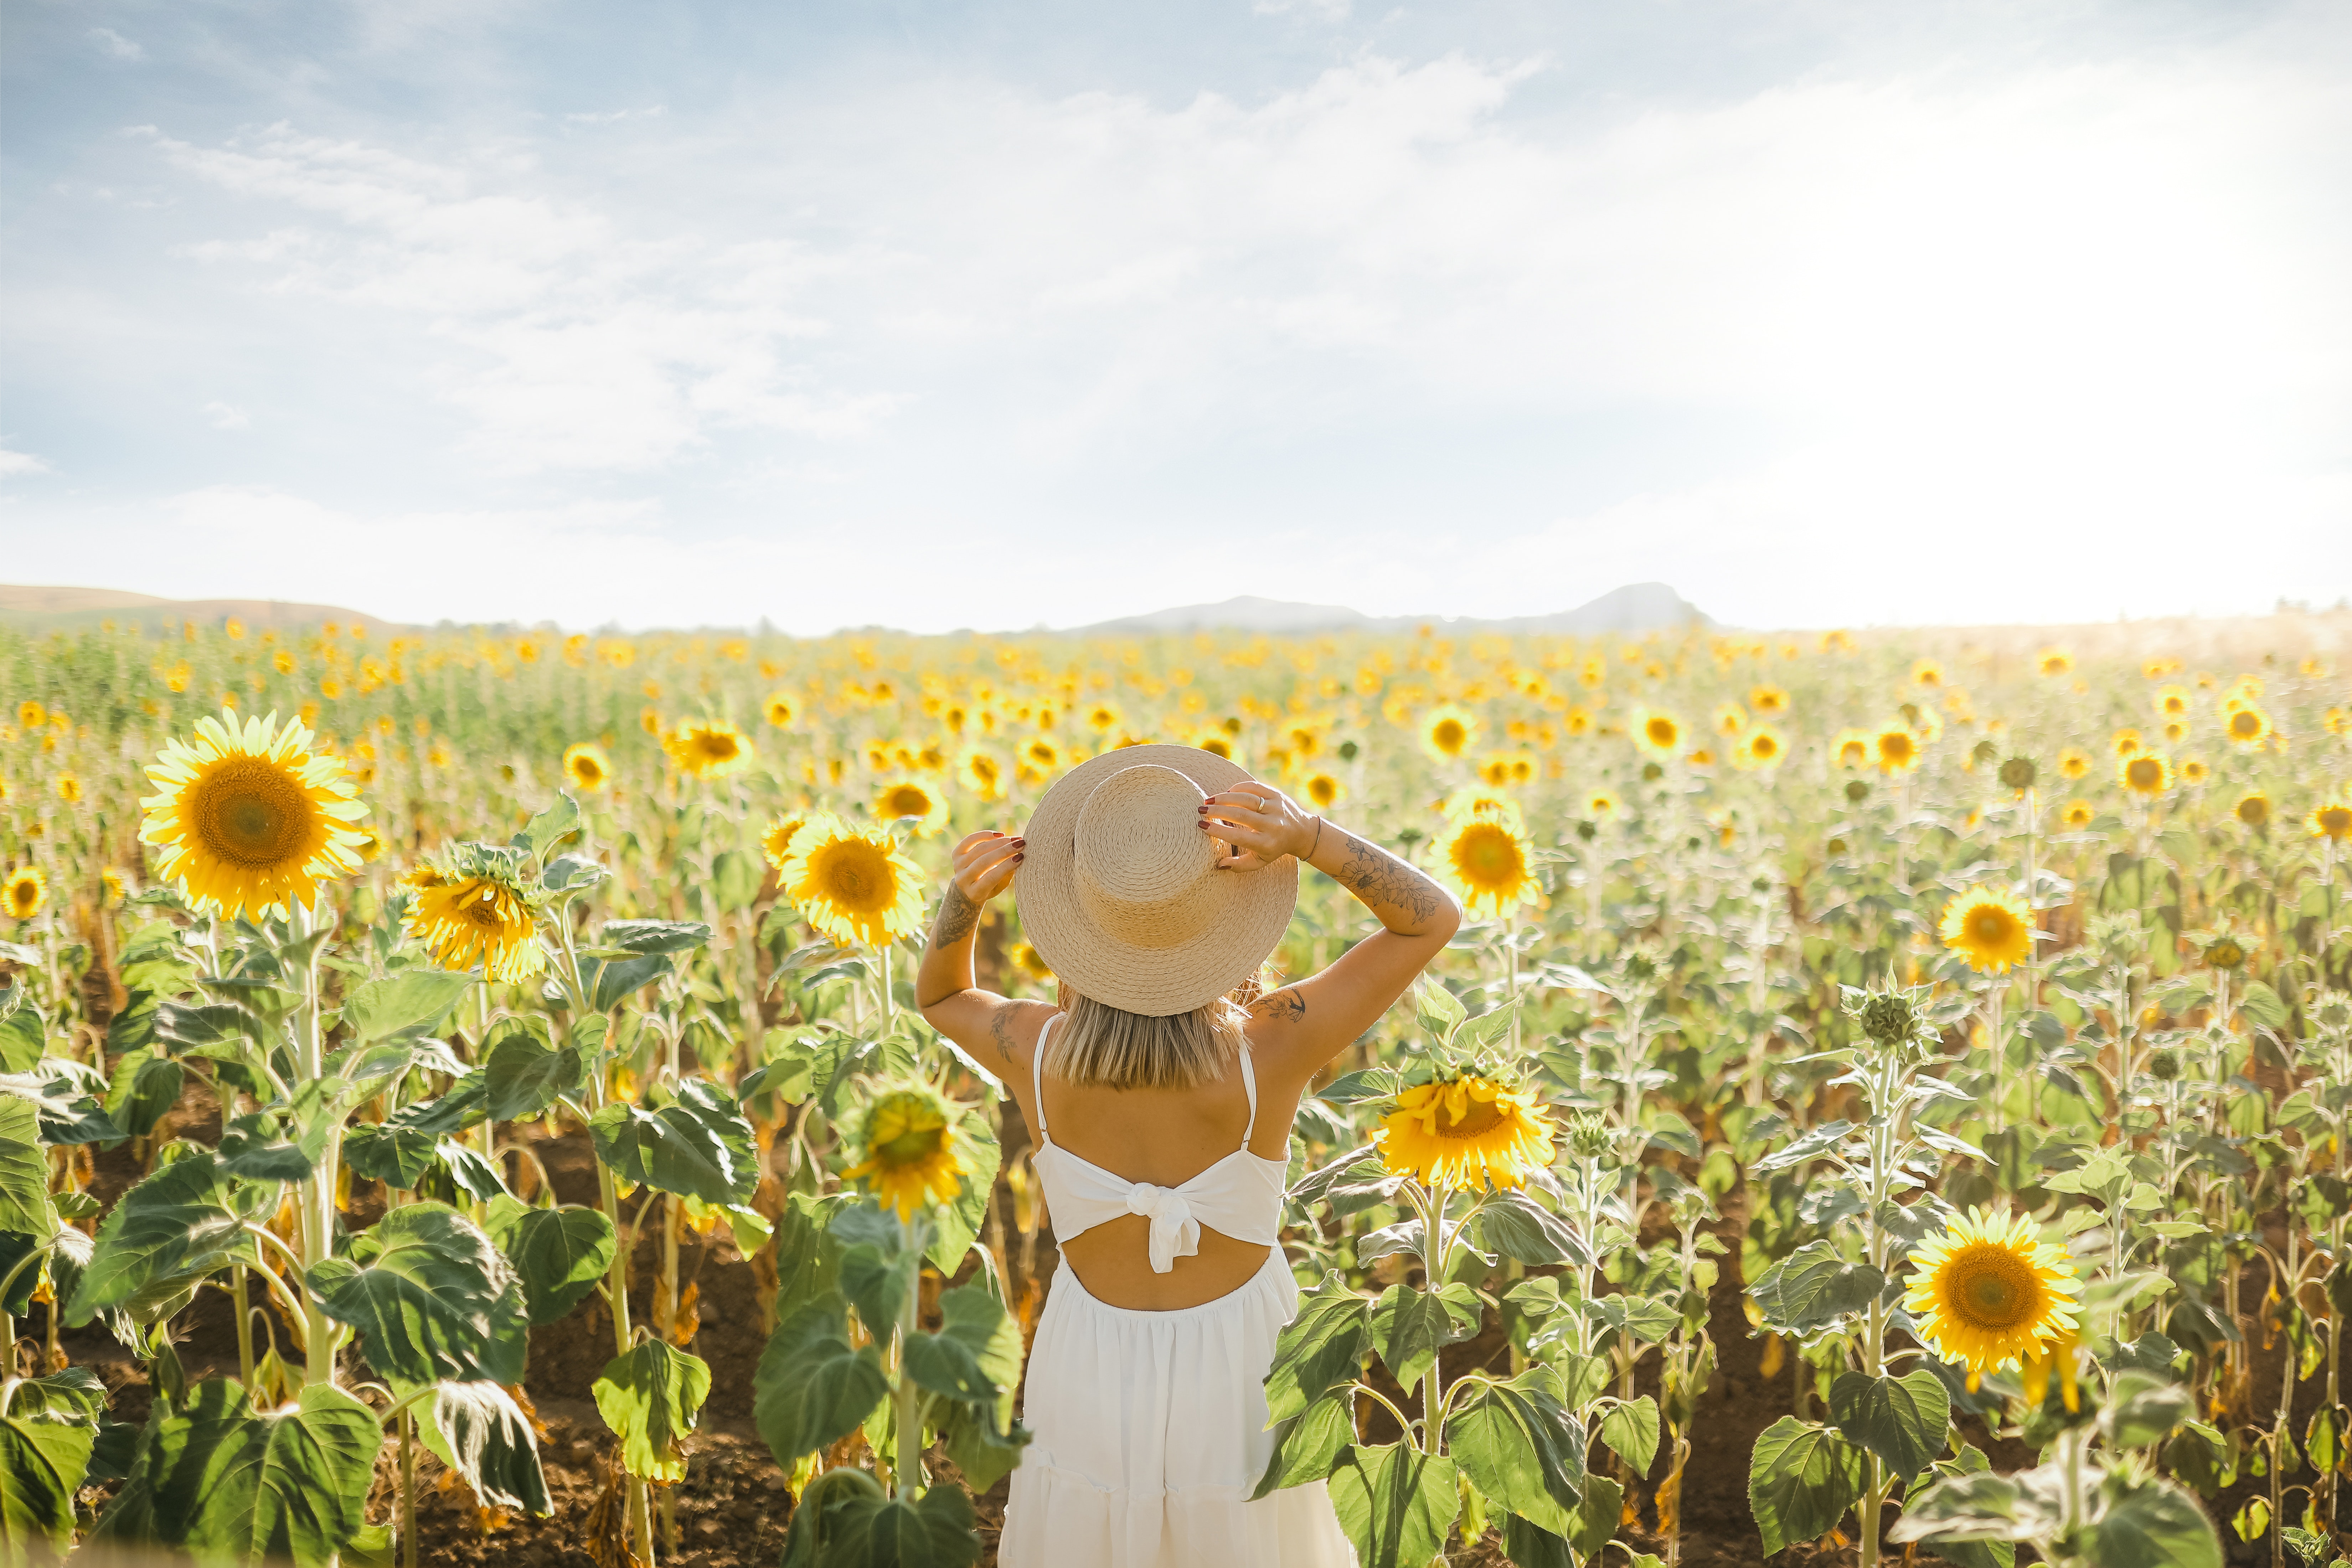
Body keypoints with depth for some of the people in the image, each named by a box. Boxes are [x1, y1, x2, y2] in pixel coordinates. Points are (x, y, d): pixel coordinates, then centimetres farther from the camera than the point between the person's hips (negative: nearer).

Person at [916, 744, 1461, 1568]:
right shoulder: (1268, 1051, -30)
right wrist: (1311, 838, -35)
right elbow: (1435, 917, -18)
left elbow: (938, 994, 0)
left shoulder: (1035, 1051, -25)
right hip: (1237, 1368, -1)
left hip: (1091, 1368, 1)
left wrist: (964, 896, -21)